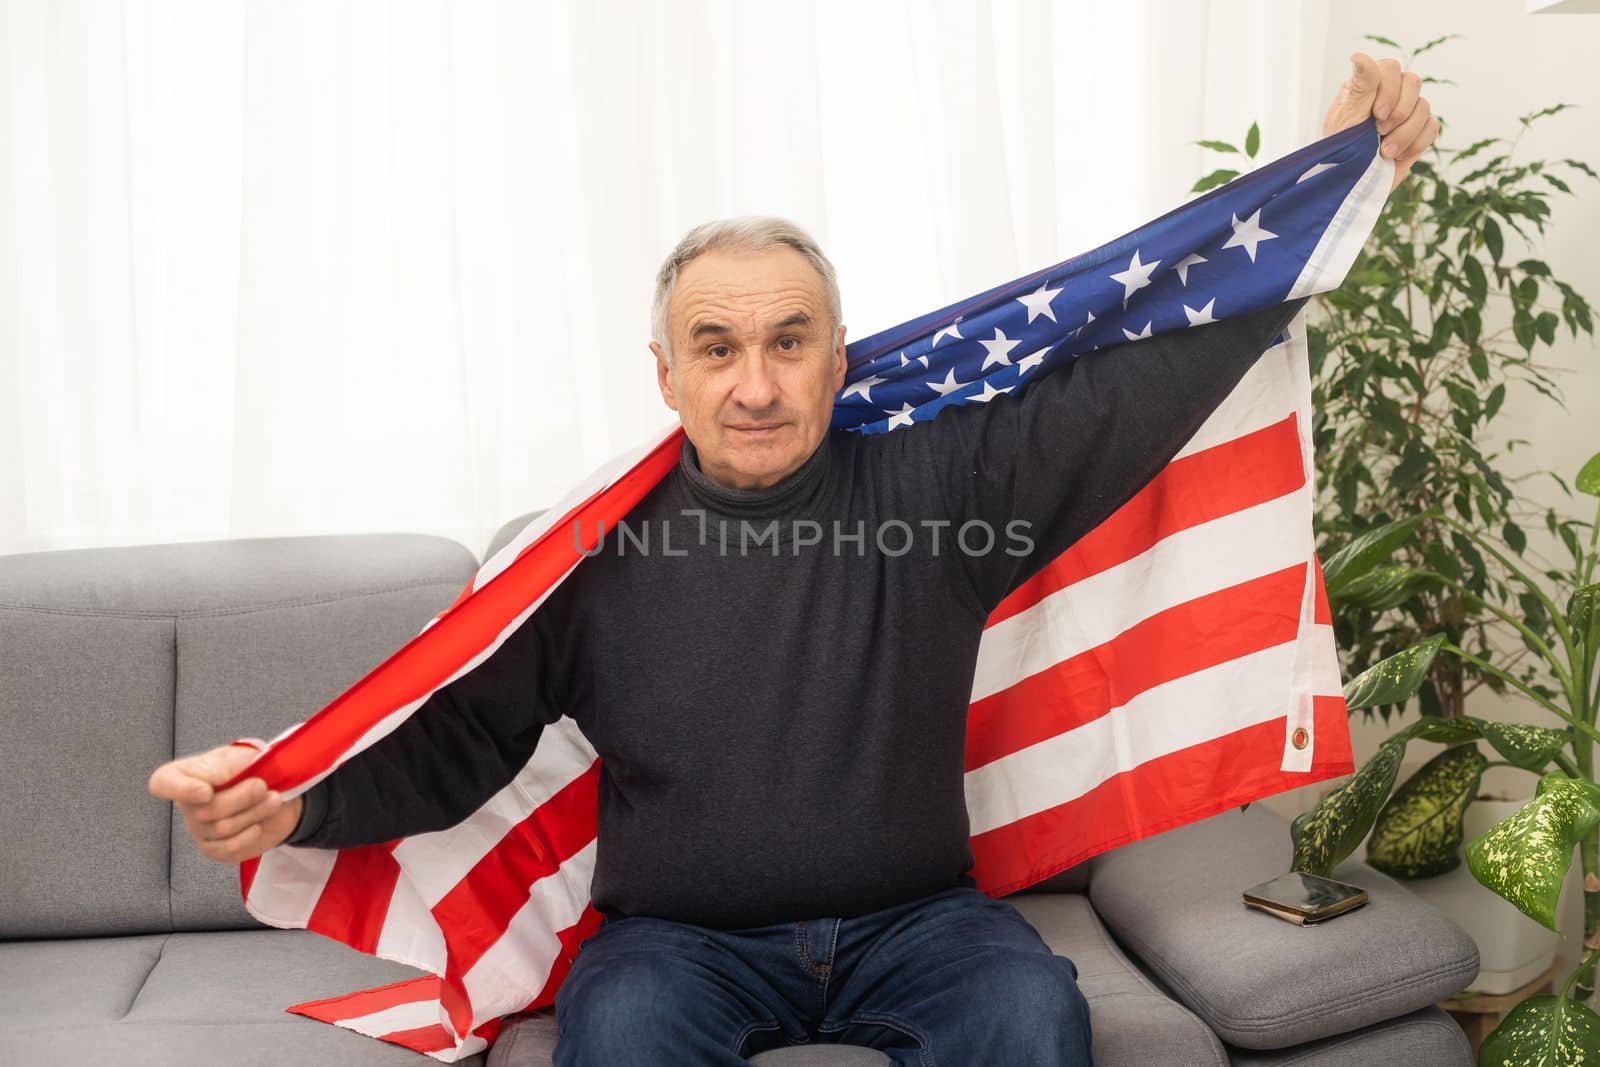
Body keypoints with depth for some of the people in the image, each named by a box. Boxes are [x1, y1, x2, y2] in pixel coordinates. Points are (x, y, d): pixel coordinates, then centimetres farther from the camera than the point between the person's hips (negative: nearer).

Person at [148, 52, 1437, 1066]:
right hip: (683, 935, -1)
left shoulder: (939, 487, -2)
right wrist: (298, 805, -19)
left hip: (914, 918, 1)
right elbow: (454, 736, 1)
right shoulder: (596, 555, -2)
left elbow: (1157, 364, -1)